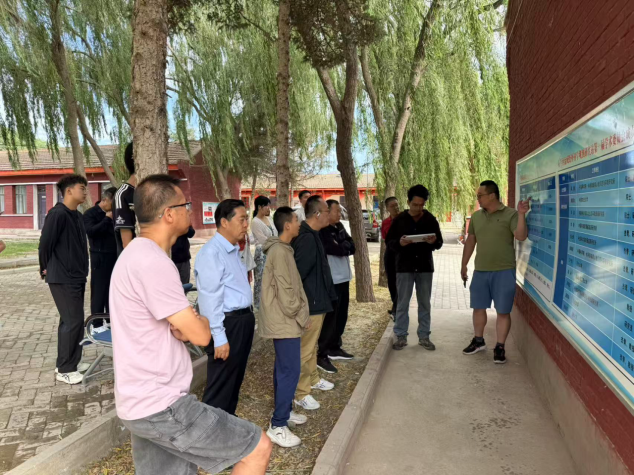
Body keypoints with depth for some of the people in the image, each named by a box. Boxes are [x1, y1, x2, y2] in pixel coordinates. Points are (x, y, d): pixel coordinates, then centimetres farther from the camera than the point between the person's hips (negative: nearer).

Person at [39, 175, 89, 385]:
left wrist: (82, 270, 14)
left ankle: (72, 363, 25)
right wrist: (46, 268, -1)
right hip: (62, 278, -9)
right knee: (72, 321, -4)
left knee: (75, 321, 14)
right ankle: (64, 370, 8)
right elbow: (45, 243, -14)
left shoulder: (77, 216, 12)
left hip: (76, 277, 9)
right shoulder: (57, 214, -16)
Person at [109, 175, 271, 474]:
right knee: (258, 447, -2)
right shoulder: (153, 262, -23)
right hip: (162, 407, -10)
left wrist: (187, 324, -6)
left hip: (143, 403, 10)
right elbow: (200, 335, -20)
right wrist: (201, 321, 2)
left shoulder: (137, 254, 11)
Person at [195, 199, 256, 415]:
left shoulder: (233, 250, 12)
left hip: (243, 321, 10)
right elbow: (211, 299, -21)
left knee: (234, 382, 22)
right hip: (227, 324, -10)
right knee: (220, 387, 4)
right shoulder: (211, 253, -18)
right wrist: (219, 338, -20)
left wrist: (247, 319, 13)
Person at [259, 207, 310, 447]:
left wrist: (299, 314, 15)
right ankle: (277, 426, 0)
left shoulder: (282, 249, 13)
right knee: (290, 370, -7)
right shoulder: (280, 251, -20)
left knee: (284, 368, 18)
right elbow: (285, 291, -22)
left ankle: (284, 411, 31)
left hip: (283, 320, 10)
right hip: (285, 321, -10)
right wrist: (300, 316, -12)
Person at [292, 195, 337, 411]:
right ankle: (300, 393, 14)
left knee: (311, 345, 24)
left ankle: (313, 379, 41)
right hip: (310, 303, -11)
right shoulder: (307, 238, -24)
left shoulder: (311, 235, 9)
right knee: (305, 349, 1)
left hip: (315, 300, 11)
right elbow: (298, 272, -27)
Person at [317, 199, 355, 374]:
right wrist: (345, 246, -4)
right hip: (331, 280, -9)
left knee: (341, 315, 16)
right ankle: (322, 355, 2)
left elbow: (352, 246, 5)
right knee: (330, 317, -5)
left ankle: (335, 348, 30)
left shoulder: (339, 227, 13)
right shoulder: (322, 231, -14)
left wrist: (342, 246, -12)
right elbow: (337, 250, -23)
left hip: (343, 278, 9)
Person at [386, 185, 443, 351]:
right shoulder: (399, 219, -1)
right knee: (402, 303, 3)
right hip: (404, 267, -2)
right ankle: (401, 336, 13)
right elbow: (389, 242, -1)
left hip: (425, 267, 2)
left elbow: (440, 243, 6)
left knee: (425, 303, 9)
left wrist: (434, 242, -18)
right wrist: (399, 243, -22)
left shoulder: (431, 219, 3)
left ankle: (424, 336, 19)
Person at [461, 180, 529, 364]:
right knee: (478, 307, 13)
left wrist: (521, 214, -29)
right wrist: (464, 265, 14)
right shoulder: (476, 216, 8)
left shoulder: (510, 214, -7)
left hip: (504, 271, -5)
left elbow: (521, 236, -18)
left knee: (503, 311, 2)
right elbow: (470, 241, 14)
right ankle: (478, 341, 31)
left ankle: (500, 347, 14)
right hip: (480, 271, 5)